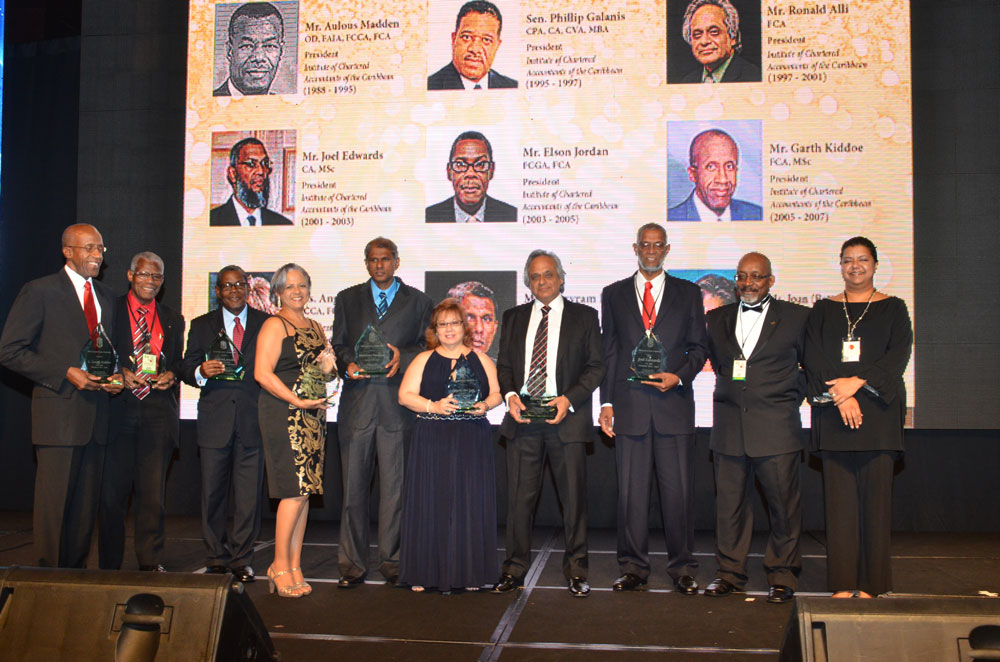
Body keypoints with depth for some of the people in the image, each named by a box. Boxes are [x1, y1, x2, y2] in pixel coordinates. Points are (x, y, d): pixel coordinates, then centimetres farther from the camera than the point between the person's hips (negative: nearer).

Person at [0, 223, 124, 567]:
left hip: (95, 417, 6)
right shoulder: (40, 291, -3)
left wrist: (115, 377, 3)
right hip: (59, 414, -6)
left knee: (86, 506, 10)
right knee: (53, 504, -3)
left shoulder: (106, 296, 16)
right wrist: (65, 373, -15)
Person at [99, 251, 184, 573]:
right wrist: (119, 373, -11)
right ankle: (109, 566, 13)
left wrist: (171, 375, -1)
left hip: (158, 411, 2)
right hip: (118, 409, -2)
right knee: (112, 489, 0)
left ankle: (151, 562, 10)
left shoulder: (172, 319, 17)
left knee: (153, 490, 0)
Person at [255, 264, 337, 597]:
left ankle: (294, 566, 12)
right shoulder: (275, 325, -3)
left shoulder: (316, 328, 19)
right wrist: (297, 401, -19)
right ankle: (280, 566, 0)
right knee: (296, 491, -11)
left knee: (304, 493, 6)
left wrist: (328, 368, 4)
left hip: (314, 416, 7)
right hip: (285, 415, -7)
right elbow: (262, 373, -13)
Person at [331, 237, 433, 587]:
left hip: (398, 403, -1)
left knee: (395, 486, 2)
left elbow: (427, 348, 9)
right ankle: (352, 564, 9)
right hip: (357, 401, 1)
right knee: (353, 486, 1)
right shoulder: (347, 299, 16)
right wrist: (348, 365, -8)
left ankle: (391, 561, 13)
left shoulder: (418, 301, 12)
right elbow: (338, 344, 12)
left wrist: (401, 356, -10)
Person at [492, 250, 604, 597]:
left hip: (567, 418, -2)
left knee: (574, 496, 2)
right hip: (522, 417, 2)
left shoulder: (584, 316, 6)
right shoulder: (514, 317, 15)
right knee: (519, 496, 4)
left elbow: (596, 365, 1)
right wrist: (510, 394, -6)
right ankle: (514, 569, 15)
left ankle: (576, 570, 15)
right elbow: (503, 364, 14)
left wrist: (569, 399, -12)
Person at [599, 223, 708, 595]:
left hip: (675, 403, 0)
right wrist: (606, 403, 3)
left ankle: (682, 568, 13)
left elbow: (699, 346, 10)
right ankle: (633, 569, 14)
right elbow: (608, 352, 9)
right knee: (631, 491, 3)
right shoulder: (613, 295, 12)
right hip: (630, 407, 1)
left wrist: (679, 376, -8)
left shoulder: (688, 293, 11)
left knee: (678, 491, 1)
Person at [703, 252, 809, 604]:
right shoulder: (716, 318, 11)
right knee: (729, 502, 6)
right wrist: (731, 390, 10)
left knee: (783, 503, 1)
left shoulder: (796, 317, 2)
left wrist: (793, 397, 4)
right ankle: (730, 572, 18)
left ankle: (782, 575, 15)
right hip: (729, 427, 3)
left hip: (776, 428, -3)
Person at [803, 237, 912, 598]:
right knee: (839, 497, 0)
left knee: (875, 495, -2)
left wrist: (857, 382, -16)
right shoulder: (823, 310, 13)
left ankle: (870, 583, 5)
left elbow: (899, 354, -3)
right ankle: (842, 582, 6)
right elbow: (814, 357, 2)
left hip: (877, 413, -1)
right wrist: (840, 397, -12)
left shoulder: (893, 308, 9)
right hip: (833, 414, 1)